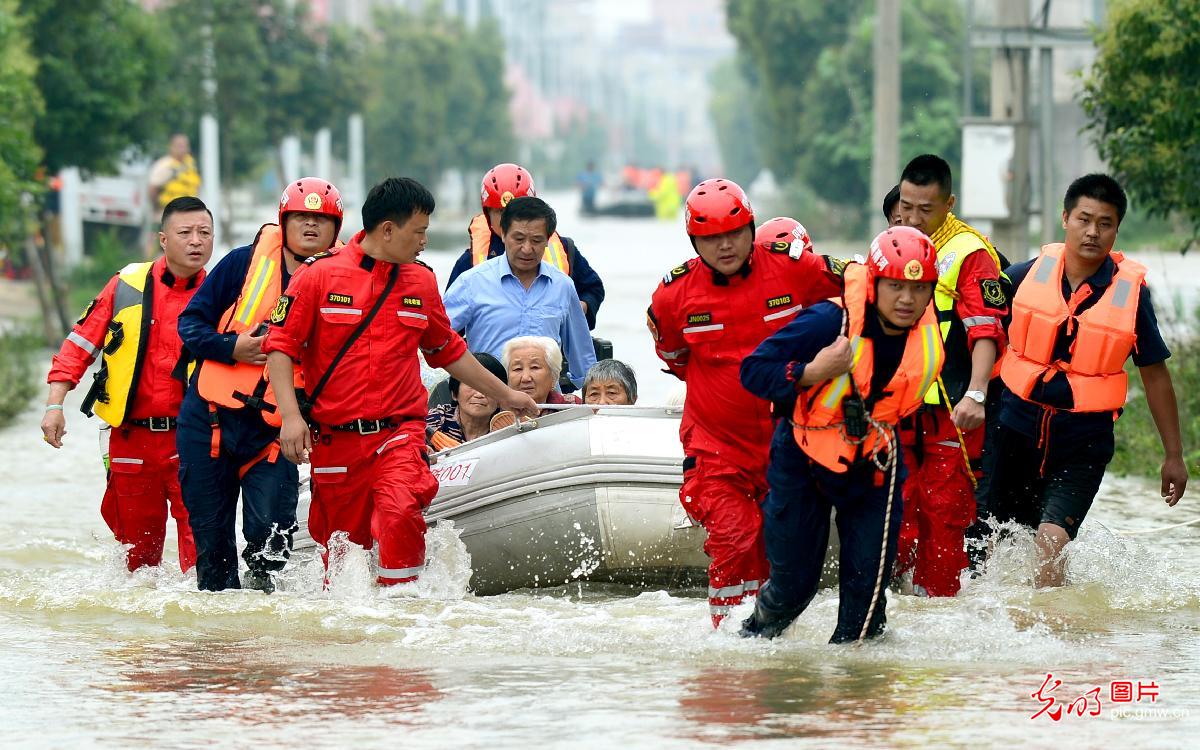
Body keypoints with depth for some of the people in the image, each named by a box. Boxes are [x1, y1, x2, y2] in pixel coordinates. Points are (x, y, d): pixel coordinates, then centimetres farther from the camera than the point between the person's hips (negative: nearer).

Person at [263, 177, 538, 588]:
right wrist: (290, 415, -14)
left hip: (399, 434, 1)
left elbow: (449, 351, 25)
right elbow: (280, 346, -2)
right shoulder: (320, 274, -2)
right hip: (335, 441, -1)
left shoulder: (421, 281, 10)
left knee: (399, 513, -26)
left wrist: (504, 395, 31)